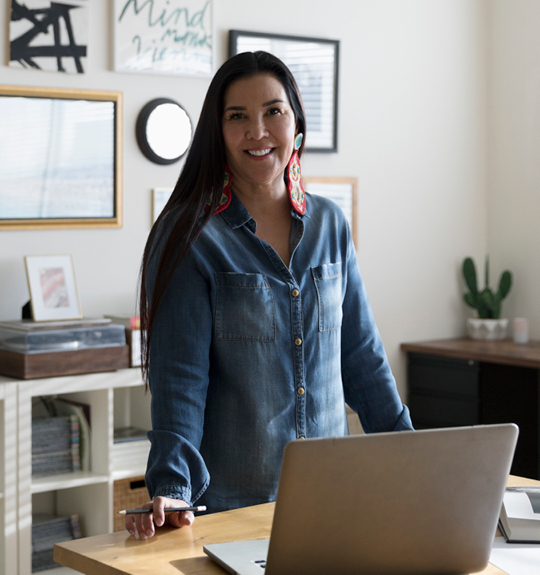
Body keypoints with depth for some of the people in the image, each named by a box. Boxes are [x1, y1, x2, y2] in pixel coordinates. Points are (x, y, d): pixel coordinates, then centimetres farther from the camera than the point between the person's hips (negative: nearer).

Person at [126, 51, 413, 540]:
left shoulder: (330, 225, 5)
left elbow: (361, 353, 10)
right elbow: (180, 377, -14)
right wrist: (171, 489, -25)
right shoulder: (192, 237, -9)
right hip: (229, 498, -4)